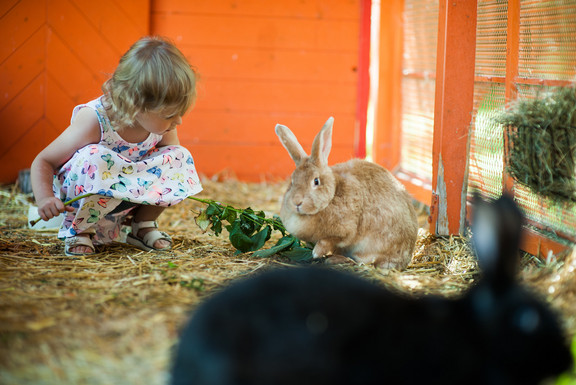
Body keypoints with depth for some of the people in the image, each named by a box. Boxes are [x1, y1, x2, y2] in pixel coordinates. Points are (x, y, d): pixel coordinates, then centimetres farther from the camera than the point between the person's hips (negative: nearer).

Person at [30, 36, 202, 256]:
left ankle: (144, 224, 5)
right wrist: (44, 199, -40)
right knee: (94, 159, -38)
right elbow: (43, 163, -23)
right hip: (80, 203, -5)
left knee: (180, 159, -14)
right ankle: (79, 230, -14)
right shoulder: (94, 122, -31)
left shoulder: (162, 123, -15)